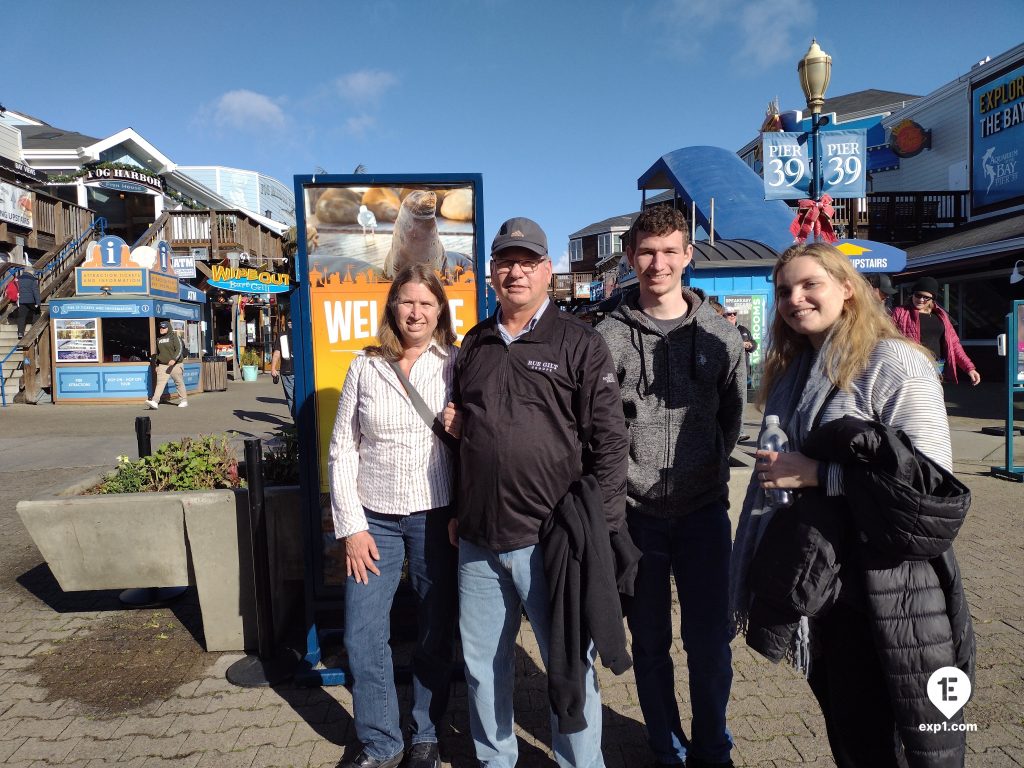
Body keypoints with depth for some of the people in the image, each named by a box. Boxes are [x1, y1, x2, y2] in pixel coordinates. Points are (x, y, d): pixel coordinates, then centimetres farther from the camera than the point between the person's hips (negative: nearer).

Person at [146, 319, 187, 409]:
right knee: (160, 383, -10)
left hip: (175, 365, -4)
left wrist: (174, 359, -27)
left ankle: (183, 400, 17)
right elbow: (158, 352, 25)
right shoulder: (159, 339, 15)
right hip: (162, 365, 4)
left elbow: (179, 349, -14)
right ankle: (155, 402, -21)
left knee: (179, 383, 4)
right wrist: (157, 365, 22)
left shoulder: (174, 337, -3)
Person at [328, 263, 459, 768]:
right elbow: (342, 450, 3)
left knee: (436, 636, 11)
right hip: (374, 518, 2)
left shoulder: (456, 365, -1)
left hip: (438, 515, -1)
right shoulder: (365, 367, 3)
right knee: (362, 638, 5)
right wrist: (351, 524, -2)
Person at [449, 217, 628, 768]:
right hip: (478, 541, 5)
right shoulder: (473, 345, 11)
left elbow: (609, 440, -6)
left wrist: (601, 525, -9)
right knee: (482, 663, 18)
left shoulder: (579, 344, -4)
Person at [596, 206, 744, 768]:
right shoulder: (609, 337, -4)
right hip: (635, 512, -1)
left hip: (703, 510, 1)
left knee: (710, 643, 8)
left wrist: (707, 469, 7)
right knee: (649, 643, 12)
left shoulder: (719, 335, 2)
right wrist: (622, 480, -5)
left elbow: (732, 415, 12)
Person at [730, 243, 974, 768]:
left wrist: (817, 474, -18)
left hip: (889, 586, -6)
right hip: (818, 581, 6)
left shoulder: (894, 363, -11)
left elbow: (930, 478, -17)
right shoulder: (790, 372, 10)